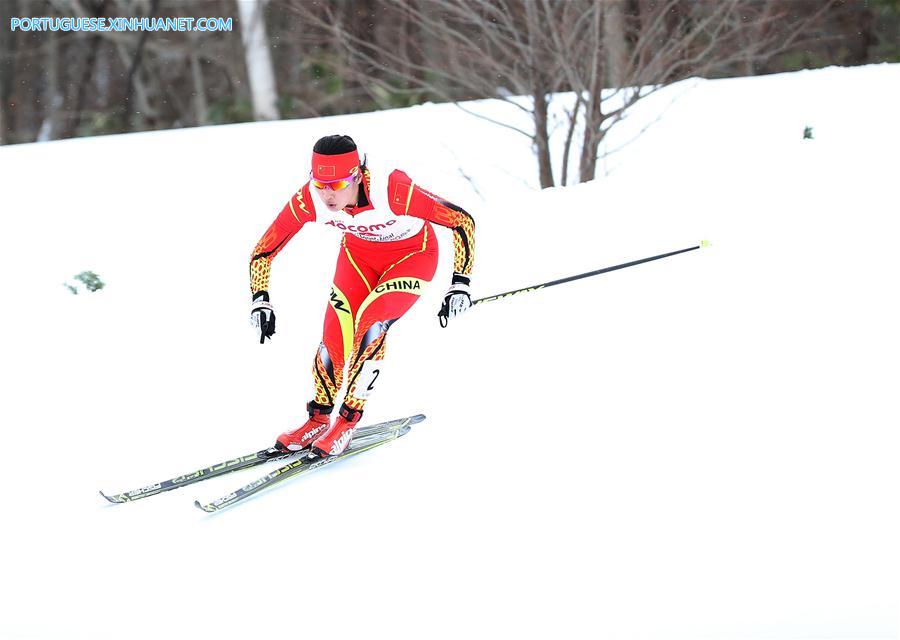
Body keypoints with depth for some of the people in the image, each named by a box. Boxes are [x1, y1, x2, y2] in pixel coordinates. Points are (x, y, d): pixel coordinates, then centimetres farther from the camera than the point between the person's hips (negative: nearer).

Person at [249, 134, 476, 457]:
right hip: (360, 252, 4)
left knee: (370, 321, -23)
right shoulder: (309, 199, -28)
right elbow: (263, 251, -13)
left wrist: (460, 283, -31)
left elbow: (463, 221, -29)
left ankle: (349, 419, -8)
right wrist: (260, 300, -21)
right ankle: (319, 417, 7)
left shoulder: (393, 190, -39)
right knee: (337, 328, -13)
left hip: (413, 253, -3)